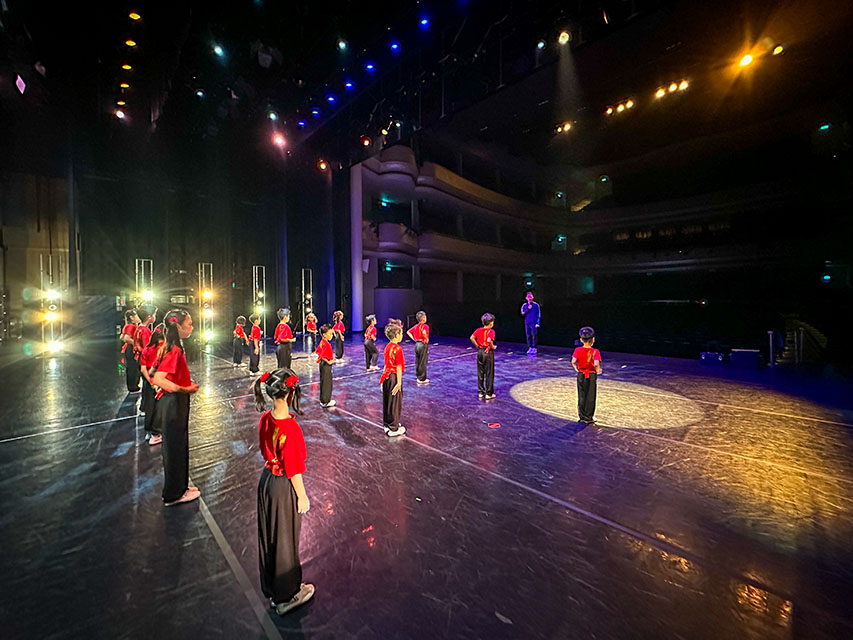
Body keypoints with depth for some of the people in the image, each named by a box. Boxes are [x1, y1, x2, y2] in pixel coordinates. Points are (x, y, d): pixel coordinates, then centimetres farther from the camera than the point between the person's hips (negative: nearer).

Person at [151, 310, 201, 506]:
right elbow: (158, 379, -32)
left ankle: (180, 486, 36)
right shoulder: (175, 350, -23)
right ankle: (173, 495, 22)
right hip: (174, 403, -10)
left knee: (179, 446, 20)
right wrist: (185, 390, -26)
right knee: (174, 448, 5)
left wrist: (187, 384, 12)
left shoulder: (171, 347, 7)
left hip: (175, 403, 10)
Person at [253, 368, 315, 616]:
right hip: (284, 486, -8)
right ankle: (286, 596, 38)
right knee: (285, 539, 14)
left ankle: (271, 588, 49)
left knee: (268, 534, 25)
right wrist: (302, 496, -9)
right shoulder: (290, 428, -32)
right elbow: (293, 470, -23)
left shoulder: (266, 418, -9)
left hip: (266, 479, 8)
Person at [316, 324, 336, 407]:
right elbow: (323, 356, -31)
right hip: (326, 365, -10)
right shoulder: (326, 344, -23)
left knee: (323, 382, 17)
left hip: (323, 364, 10)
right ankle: (325, 402, 11)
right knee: (326, 383, 1)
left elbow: (318, 351, 19)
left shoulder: (322, 342, 6)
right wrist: (328, 362, -18)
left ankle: (323, 400, 29)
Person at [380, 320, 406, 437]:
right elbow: (398, 367, -20)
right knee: (395, 403, 3)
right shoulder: (398, 349, -20)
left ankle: (387, 424, 32)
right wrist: (399, 383, -17)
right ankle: (393, 429, 13)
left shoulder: (387, 346, 6)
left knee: (387, 401, 18)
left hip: (387, 376, 8)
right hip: (394, 377, -8)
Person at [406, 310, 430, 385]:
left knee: (417, 362, 14)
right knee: (423, 363, 1)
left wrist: (414, 339, 10)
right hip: (423, 345, -7)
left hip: (417, 344, 7)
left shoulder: (416, 326, 9)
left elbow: (408, 332, 13)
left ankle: (418, 377, 23)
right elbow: (424, 332, -34)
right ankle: (422, 379, 7)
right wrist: (426, 339, -17)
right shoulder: (425, 326, -13)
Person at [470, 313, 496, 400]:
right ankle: (488, 394, 11)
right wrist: (493, 347, -12)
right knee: (489, 374, 5)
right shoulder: (491, 331, -13)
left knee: (480, 373, 13)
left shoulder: (479, 330, 2)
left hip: (480, 352, 5)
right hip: (488, 352, -5)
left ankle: (481, 393, 20)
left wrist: (477, 345, 3)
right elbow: (489, 340, -29)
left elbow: (472, 338, -8)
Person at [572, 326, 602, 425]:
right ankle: (589, 418, 19)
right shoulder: (595, 352, -12)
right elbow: (596, 364, -26)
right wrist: (598, 370, -6)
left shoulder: (578, 350, -6)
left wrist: (576, 368, 1)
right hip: (592, 376, -2)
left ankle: (582, 416, 20)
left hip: (581, 375, 2)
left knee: (581, 397, 13)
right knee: (590, 397, 10)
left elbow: (573, 361, -18)